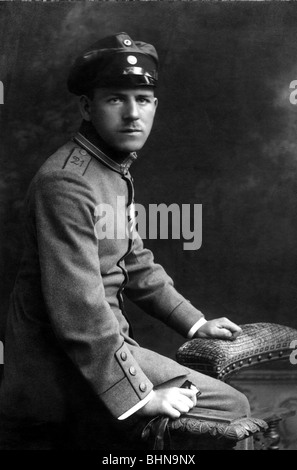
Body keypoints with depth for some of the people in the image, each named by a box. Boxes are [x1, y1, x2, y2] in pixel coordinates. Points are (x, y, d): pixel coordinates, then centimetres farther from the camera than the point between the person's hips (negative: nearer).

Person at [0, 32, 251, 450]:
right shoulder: (67, 182, -21)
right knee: (231, 411, -8)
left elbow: (135, 263, 20)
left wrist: (195, 323, 18)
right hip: (65, 369, -10)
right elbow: (78, 310, -26)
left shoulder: (116, 171, 10)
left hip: (103, 341, 10)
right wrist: (139, 397, -23)